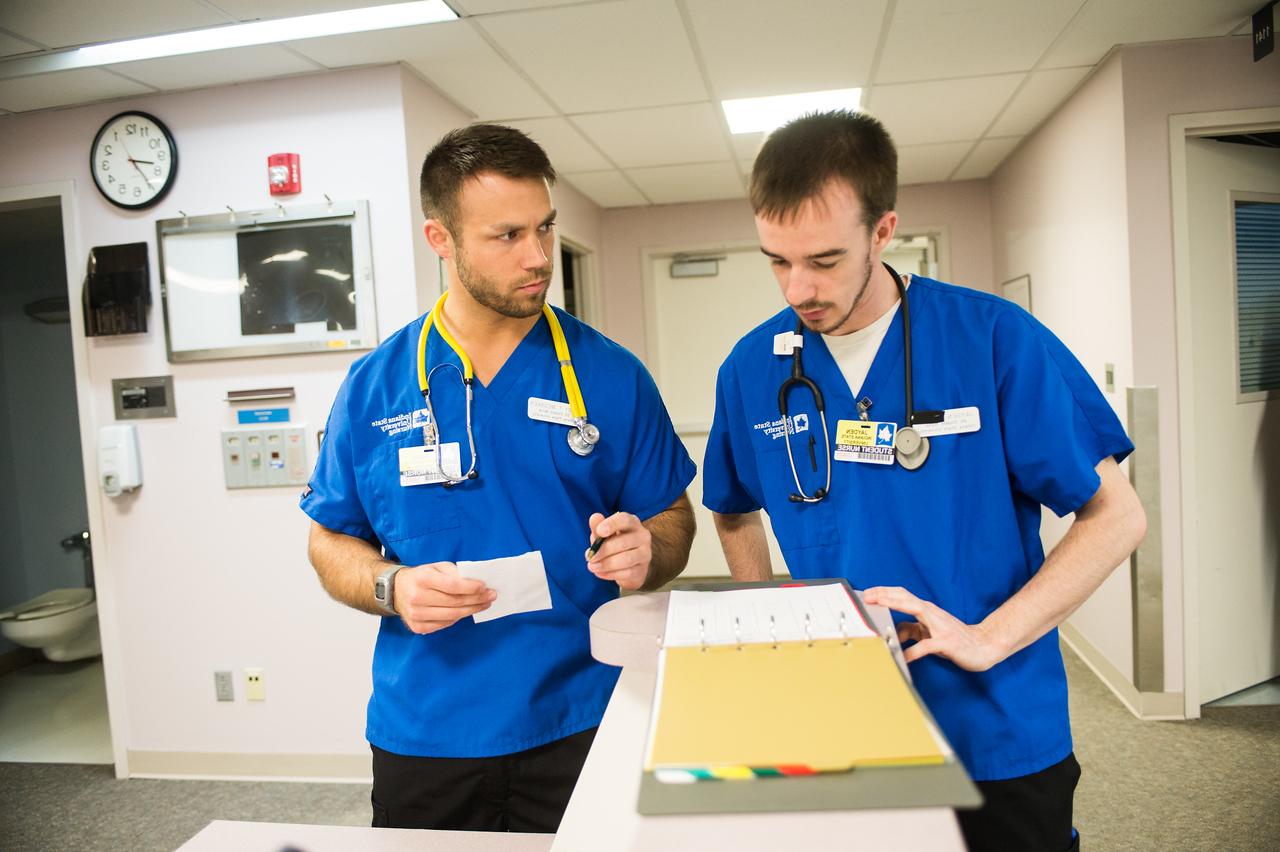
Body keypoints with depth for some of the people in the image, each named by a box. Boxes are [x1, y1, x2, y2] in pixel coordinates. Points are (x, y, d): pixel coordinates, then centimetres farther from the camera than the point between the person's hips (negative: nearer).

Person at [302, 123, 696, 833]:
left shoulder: (612, 375, -4)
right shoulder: (373, 386, -2)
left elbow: (673, 520, 2)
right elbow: (331, 542, 5)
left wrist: (645, 553, -20)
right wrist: (391, 588, -15)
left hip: (580, 723, 0)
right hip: (423, 733, 1)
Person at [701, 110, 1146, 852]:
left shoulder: (995, 338, -13)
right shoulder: (752, 368, -5)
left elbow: (1116, 516, -9)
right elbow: (736, 514, 11)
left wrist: (985, 640, -19)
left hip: (998, 738, -1)